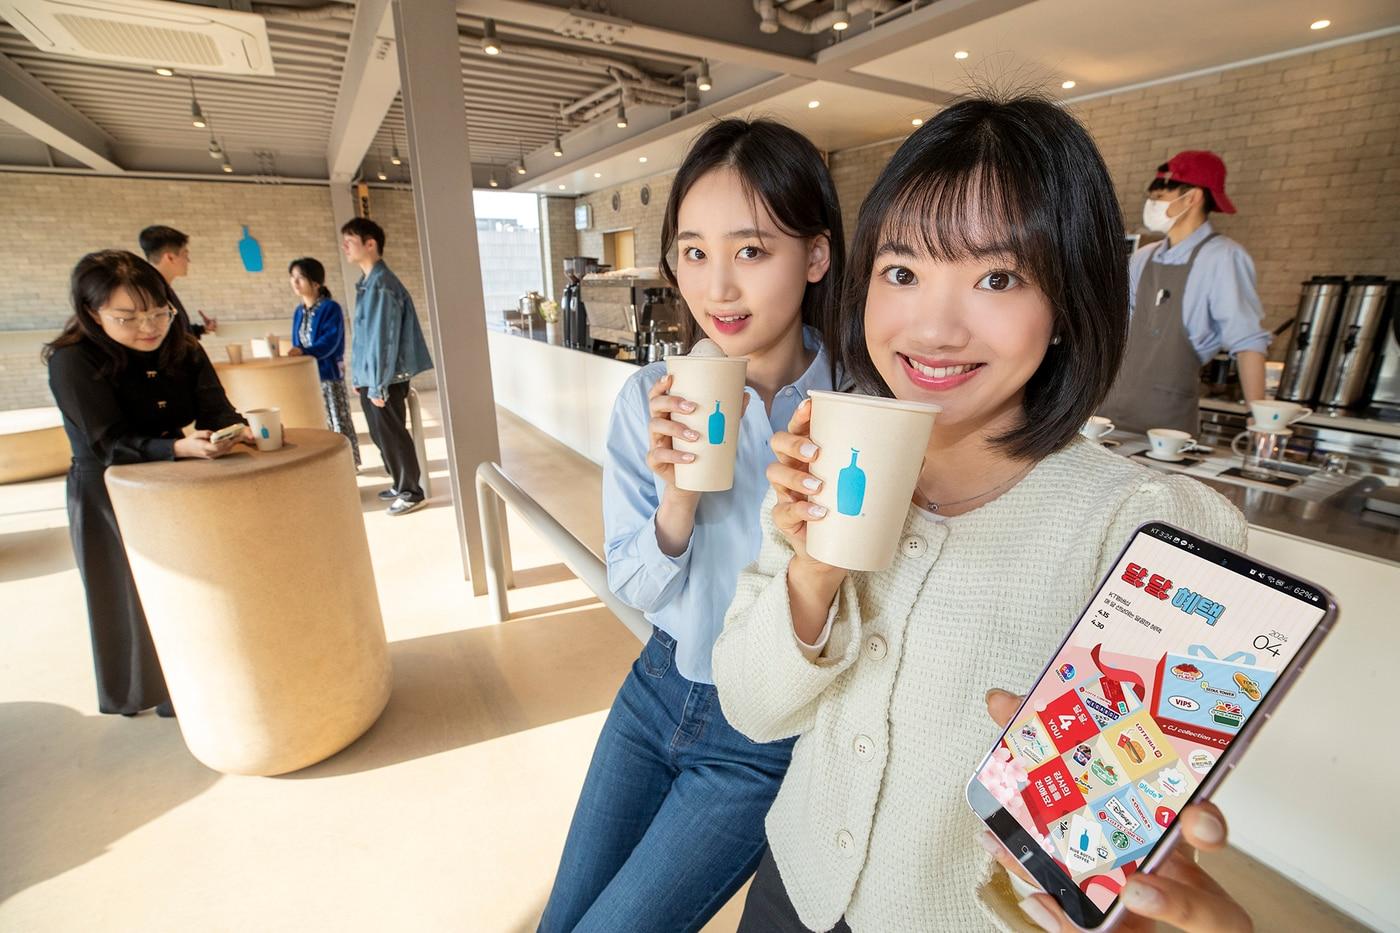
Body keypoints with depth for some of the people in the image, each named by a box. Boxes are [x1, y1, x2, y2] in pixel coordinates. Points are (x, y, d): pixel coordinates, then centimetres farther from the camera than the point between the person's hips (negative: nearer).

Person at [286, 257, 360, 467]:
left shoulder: (331, 308, -10)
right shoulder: (298, 312, 11)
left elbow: (330, 342, -20)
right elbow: (297, 343, 14)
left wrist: (303, 352, -30)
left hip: (328, 374, -7)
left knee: (337, 421, -1)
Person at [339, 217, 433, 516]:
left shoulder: (382, 285, -17)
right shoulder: (367, 284, 13)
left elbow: (384, 340, -20)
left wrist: (379, 385, -19)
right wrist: (359, 377, 18)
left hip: (385, 380, -9)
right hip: (371, 378, 9)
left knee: (392, 436, 1)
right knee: (381, 435, 17)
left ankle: (412, 492, 14)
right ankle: (400, 484, 31)